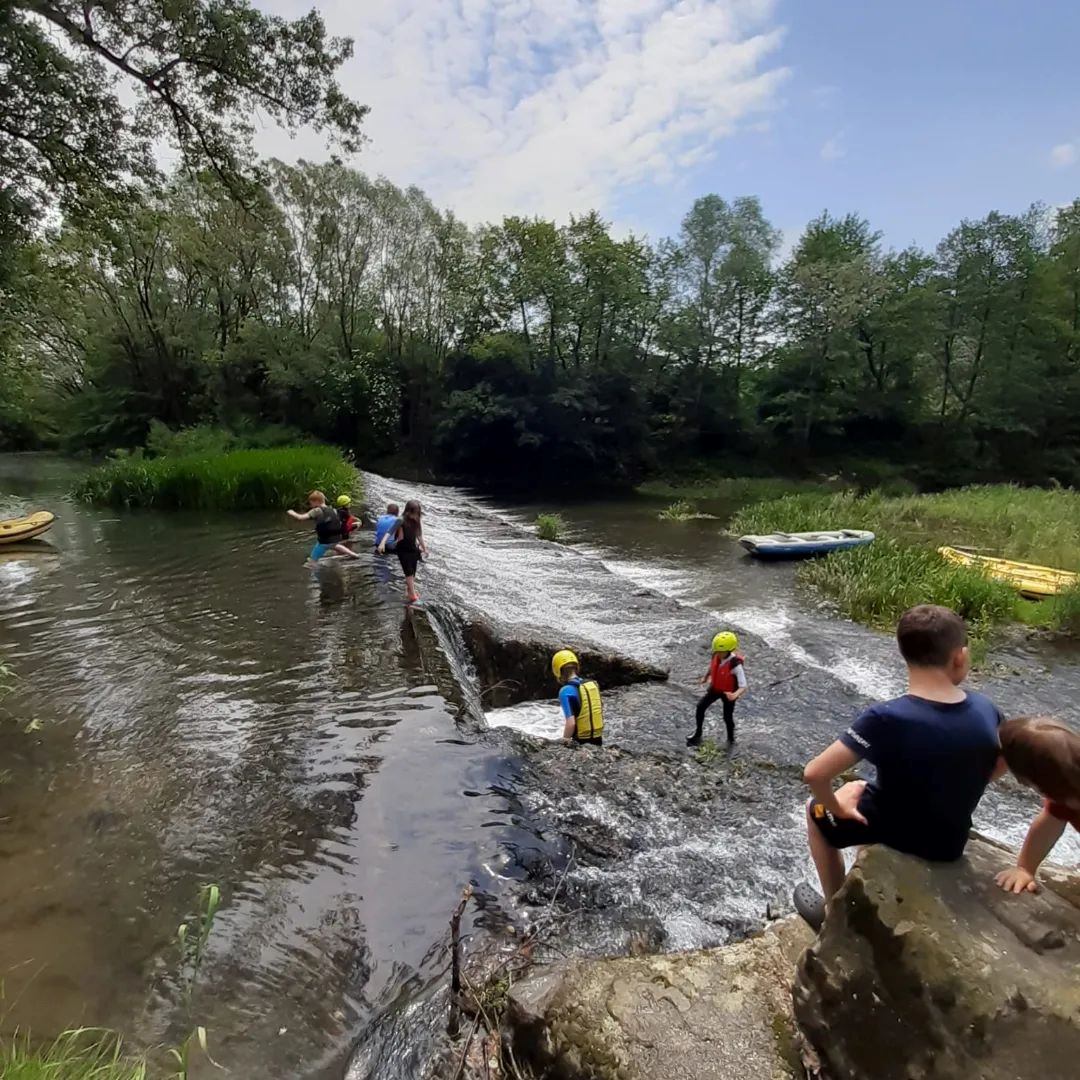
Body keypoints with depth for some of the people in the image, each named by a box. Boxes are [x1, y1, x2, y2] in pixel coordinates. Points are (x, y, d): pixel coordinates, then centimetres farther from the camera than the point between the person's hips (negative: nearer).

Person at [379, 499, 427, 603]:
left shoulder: (417, 521, 4)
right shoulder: (401, 520, -15)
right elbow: (390, 532, -27)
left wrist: (424, 548, 25)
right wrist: (382, 543, -41)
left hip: (413, 549, 6)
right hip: (402, 550, -6)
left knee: (413, 573, 9)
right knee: (408, 572, -11)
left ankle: (409, 592, 23)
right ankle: (413, 595, -11)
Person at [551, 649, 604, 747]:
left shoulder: (566, 691, -17)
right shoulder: (593, 684, 3)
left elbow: (571, 723, -23)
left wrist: (565, 741, -9)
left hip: (582, 742, -6)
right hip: (598, 739, 6)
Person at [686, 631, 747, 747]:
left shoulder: (736, 665, -37)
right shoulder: (717, 655, -20)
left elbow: (743, 686, -37)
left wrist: (735, 695, -56)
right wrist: (705, 676, 16)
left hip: (729, 693, -5)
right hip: (715, 688, 5)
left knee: (727, 717, 11)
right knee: (700, 707, -1)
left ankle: (731, 738, 41)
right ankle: (697, 734, 18)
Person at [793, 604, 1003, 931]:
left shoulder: (886, 718, -32)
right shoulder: (984, 708, -16)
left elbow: (815, 774, -32)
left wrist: (837, 809, -12)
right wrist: (953, 797, 12)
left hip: (898, 833, -5)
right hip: (952, 840, 5)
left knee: (816, 812, 22)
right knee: (858, 789, 31)